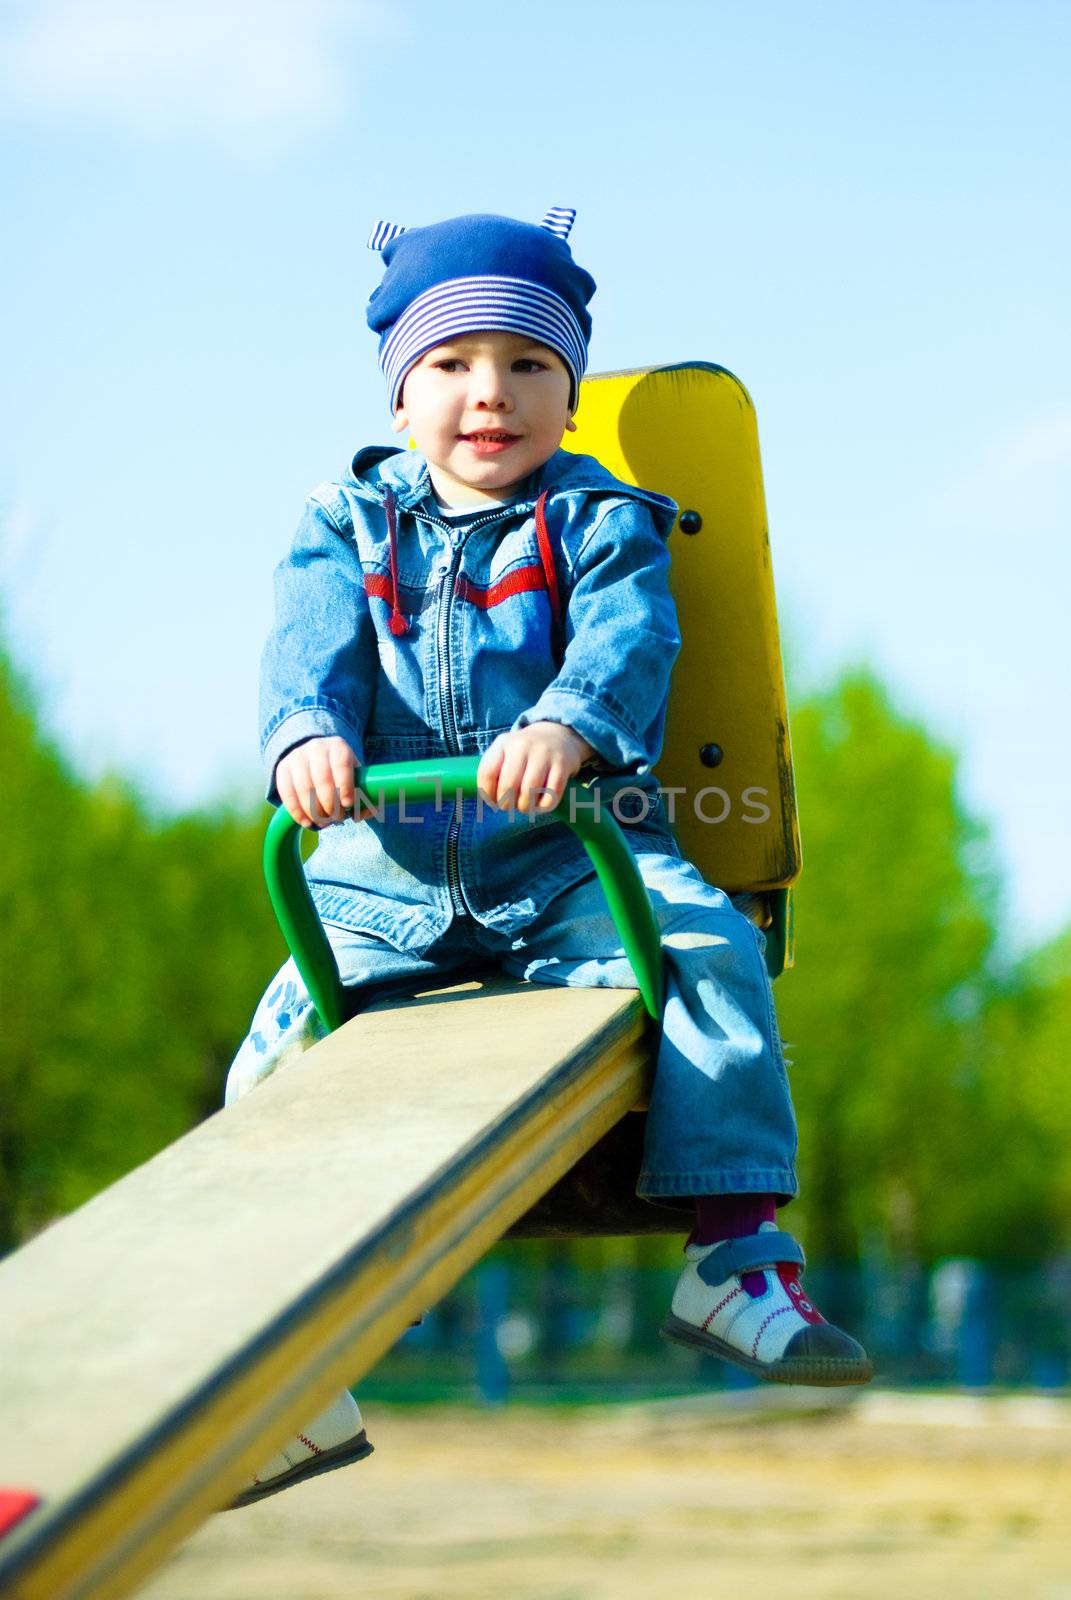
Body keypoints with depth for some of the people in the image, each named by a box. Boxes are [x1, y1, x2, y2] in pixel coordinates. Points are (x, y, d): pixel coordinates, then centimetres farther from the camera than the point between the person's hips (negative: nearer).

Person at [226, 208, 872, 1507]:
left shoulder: (599, 522, 4)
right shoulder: (347, 525, 10)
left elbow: (628, 643, -15)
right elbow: (310, 650, -7)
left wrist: (568, 725, -40)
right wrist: (306, 739, -33)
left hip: (567, 857, -2)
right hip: (382, 877, 2)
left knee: (704, 945, -29)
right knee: (282, 1051, -14)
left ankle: (735, 1251, -23)